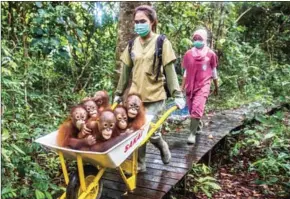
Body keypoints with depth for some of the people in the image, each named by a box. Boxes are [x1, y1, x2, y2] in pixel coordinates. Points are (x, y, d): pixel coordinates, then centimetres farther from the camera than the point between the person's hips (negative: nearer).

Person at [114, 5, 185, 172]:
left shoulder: (162, 43, -3)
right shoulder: (132, 45, 8)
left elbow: (170, 71, -6)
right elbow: (125, 72, 13)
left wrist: (177, 95, -13)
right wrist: (118, 93, 14)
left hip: (155, 96, -4)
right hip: (136, 95, 4)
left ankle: (163, 146, 29)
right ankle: (139, 164, 21)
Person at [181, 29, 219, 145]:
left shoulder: (210, 54, -2)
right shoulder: (188, 54, 4)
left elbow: (214, 71, 8)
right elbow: (186, 71, 12)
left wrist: (216, 87, 15)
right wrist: (182, 86, 10)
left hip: (203, 85, -3)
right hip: (190, 85, 4)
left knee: (197, 109, -15)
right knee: (191, 109, 11)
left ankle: (193, 134, -9)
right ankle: (197, 124, 38)